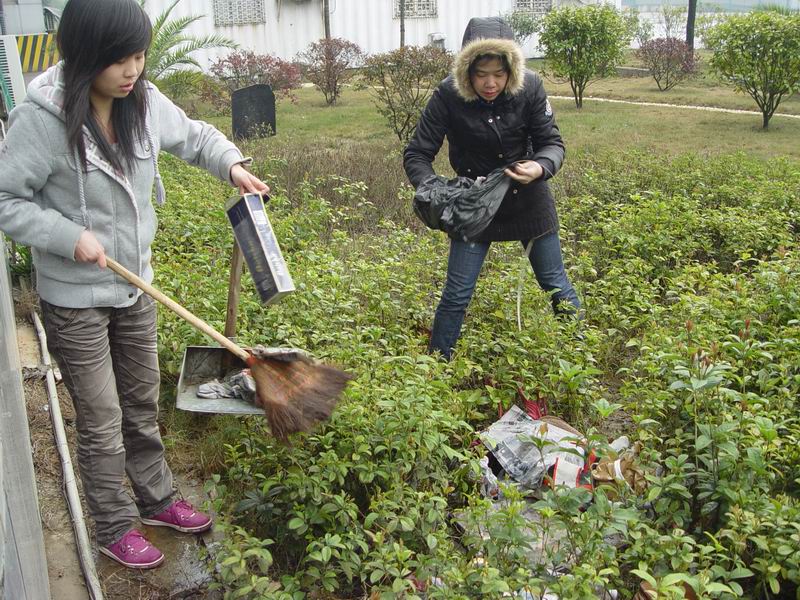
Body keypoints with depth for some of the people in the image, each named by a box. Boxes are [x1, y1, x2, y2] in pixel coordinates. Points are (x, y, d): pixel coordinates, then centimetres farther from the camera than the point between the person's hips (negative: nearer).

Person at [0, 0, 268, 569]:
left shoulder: (144, 101, -6)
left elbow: (193, 136, 12)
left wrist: (232, 164, -5)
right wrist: (69, 236, -24)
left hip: (136, 287, 5)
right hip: (76, 300, -5)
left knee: (143, 403, 20)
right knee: (103, 422, 8)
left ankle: (157, 500, 41)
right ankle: (115, 528, 29)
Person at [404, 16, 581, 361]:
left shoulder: (529, 87, -17)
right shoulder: (448, 95, -21)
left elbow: (552, 142, -7)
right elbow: (416, 154, -17)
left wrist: (540, 167, -31)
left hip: (528, 201, 1)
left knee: (556, 284, 13)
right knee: (456, 295, -1)